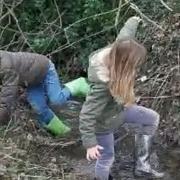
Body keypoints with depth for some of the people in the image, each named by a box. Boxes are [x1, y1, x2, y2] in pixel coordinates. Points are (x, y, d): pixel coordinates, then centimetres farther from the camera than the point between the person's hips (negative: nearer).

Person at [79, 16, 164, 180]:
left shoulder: (114, 54, -23)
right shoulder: (103, 85, -44)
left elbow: (125, 34, 1)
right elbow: (86, 116, -36)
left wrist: (134, 21, 20)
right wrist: (90, 144, -30)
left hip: (118, 109, 9)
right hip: (104, 121, -9)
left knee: (152, 119, 13)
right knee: (106, 157, 13)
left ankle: (142, 166, 22)